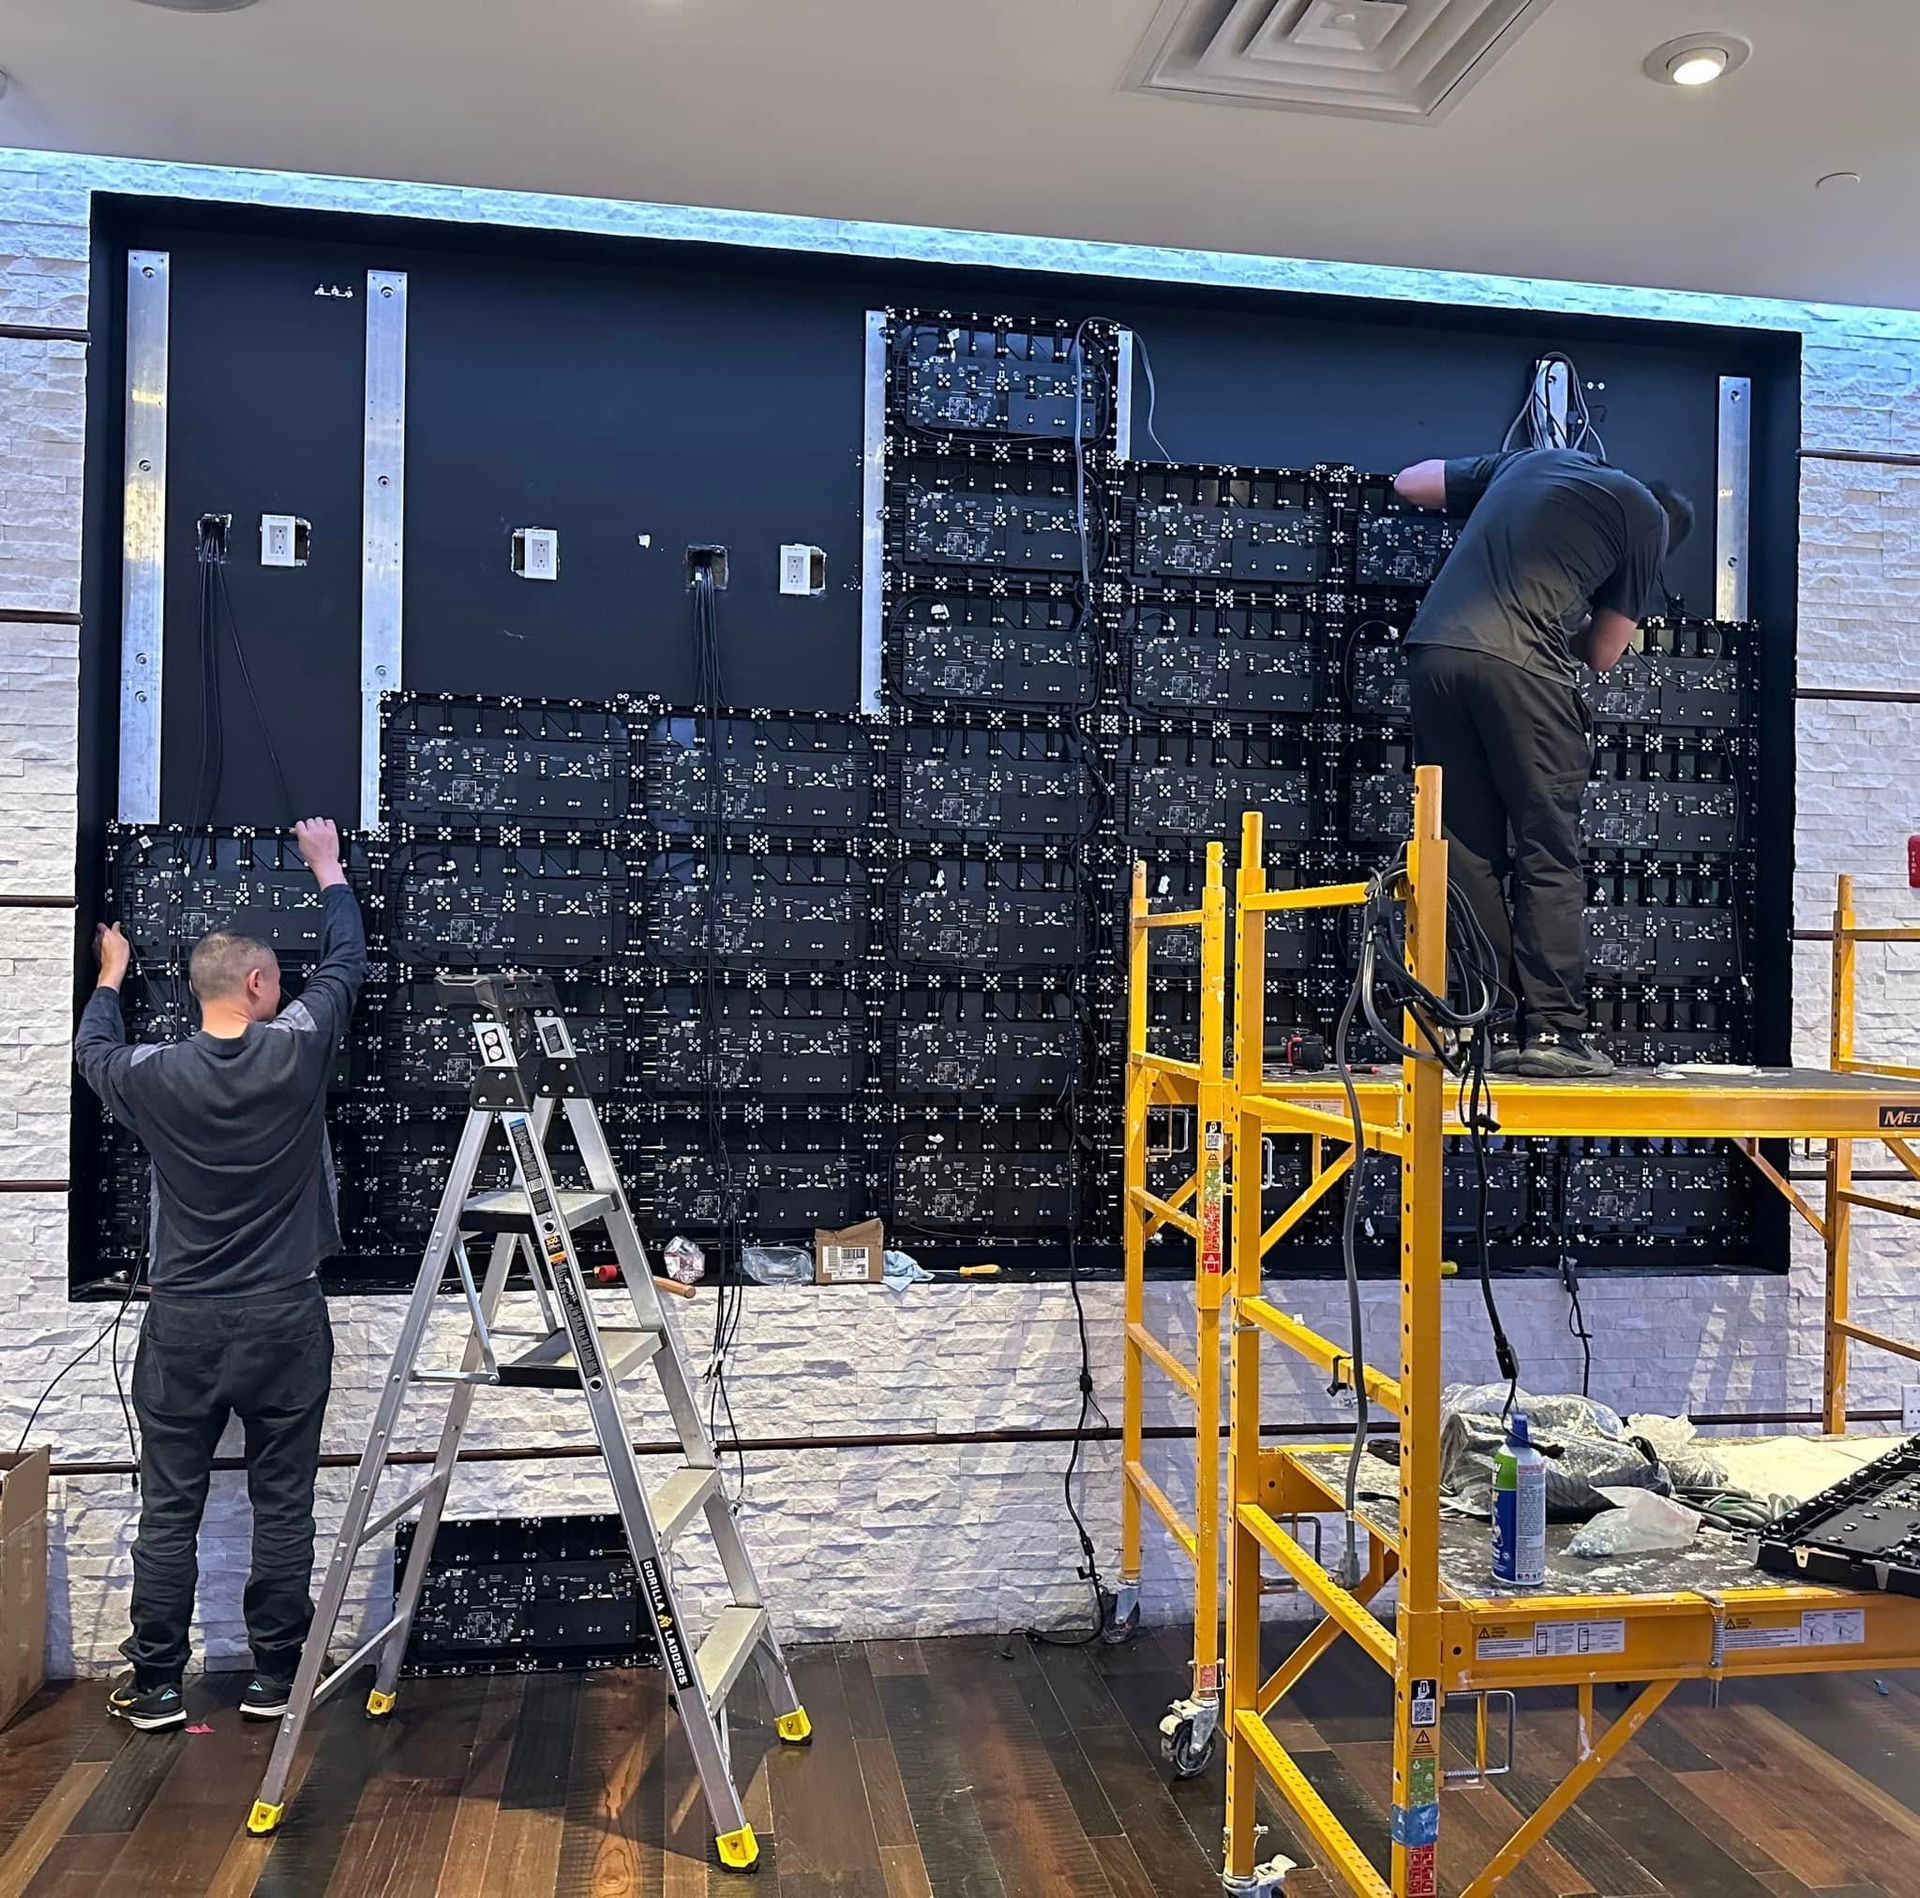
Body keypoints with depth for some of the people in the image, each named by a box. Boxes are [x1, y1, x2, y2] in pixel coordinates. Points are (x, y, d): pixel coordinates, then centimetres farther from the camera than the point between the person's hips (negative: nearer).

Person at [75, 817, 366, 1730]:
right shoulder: (296, 1051, -10)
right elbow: (346, 961, 8)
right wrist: (326, 866, 23)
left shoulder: (154, 1075, -6)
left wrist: (112, 972, 37)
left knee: (169, 1511, 10)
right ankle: (274, 1678, 17)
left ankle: (156, 1685, 19)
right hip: (285, 1319, -1)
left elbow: (93, 1049, 19)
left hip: (184, 1322, 1)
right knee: (283, 1506, 8)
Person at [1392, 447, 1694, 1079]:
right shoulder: (1649, 518, 16)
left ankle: (1491, 1033, 6)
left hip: (1433, 647, 5)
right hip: (1518, 661, -5)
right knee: (1550, 857, 2)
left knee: (1471, 857, 6)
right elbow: (1603, 654, 18)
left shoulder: (1531, 459, 30)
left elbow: (1408, 482, 38)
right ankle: (1552, 1031, -2)